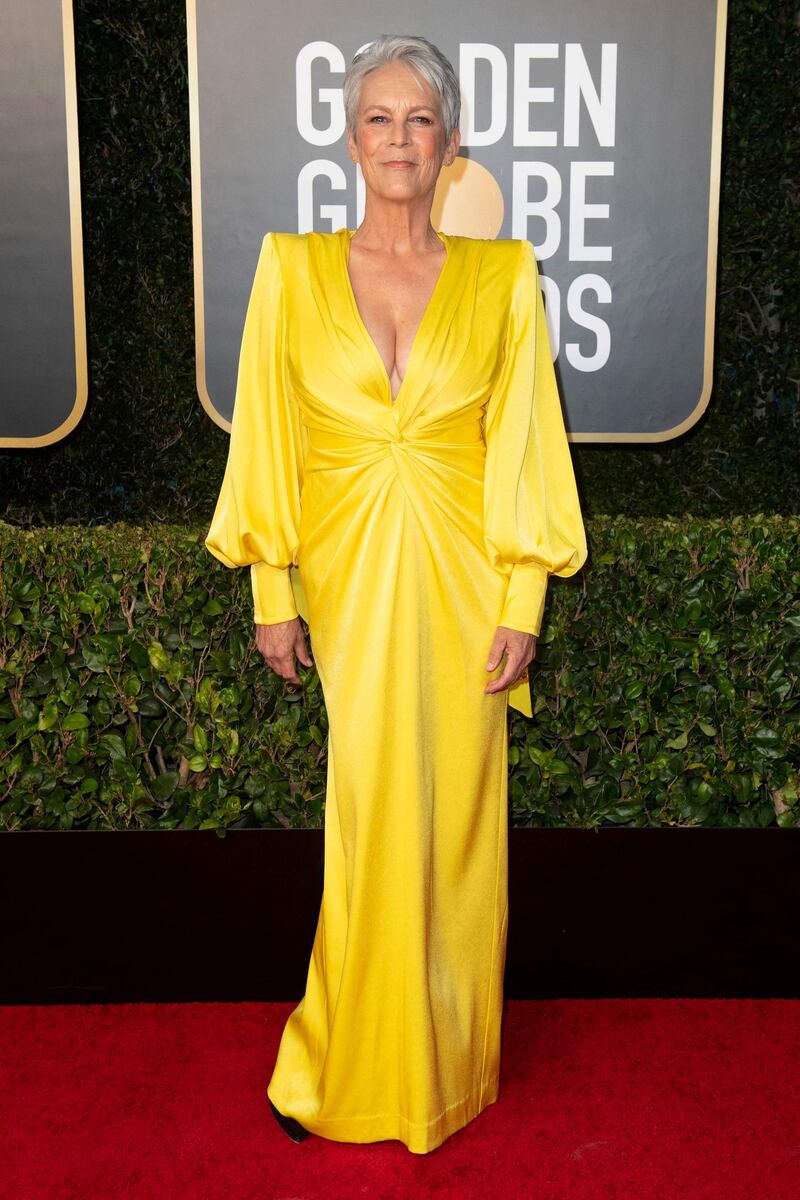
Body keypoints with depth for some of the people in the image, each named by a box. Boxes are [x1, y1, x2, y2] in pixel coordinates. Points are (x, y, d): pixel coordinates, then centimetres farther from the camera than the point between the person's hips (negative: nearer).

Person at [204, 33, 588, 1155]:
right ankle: (356, 1063, 23)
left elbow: (524, 447, 1)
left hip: (459, 581, 1)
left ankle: (445, 1058, 30)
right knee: (373, 818, 1)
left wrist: (522, 602, -4)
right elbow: (266, 436, 3)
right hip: (346, 577, 0)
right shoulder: (293, 269, 4)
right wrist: (272, 589, 0)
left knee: (454, 821, 8)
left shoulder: (502, 277, 4)